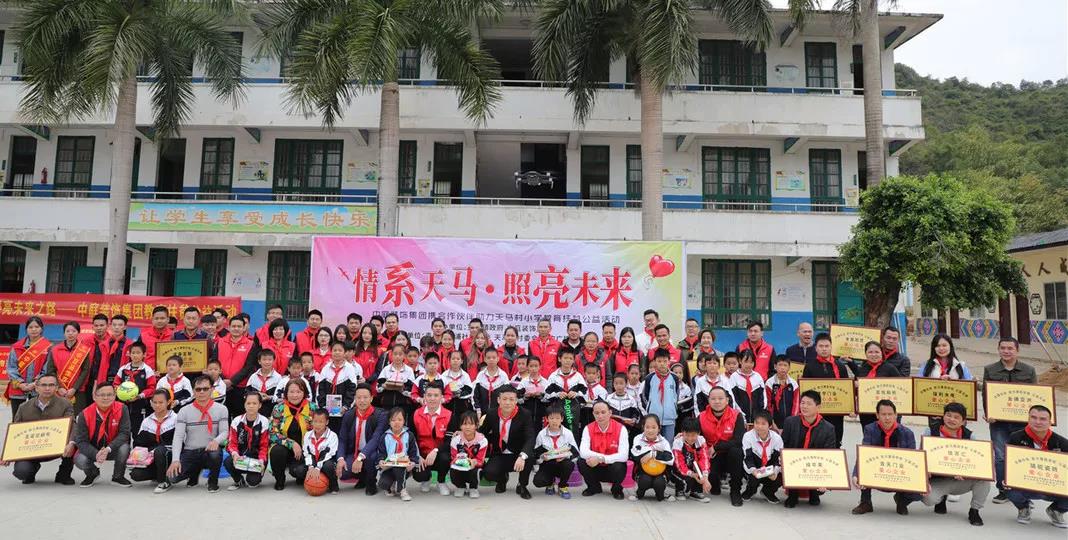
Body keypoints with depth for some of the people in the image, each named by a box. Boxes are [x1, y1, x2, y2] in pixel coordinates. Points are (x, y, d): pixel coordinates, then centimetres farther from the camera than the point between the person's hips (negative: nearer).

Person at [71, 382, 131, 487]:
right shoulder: (85, 414, -17)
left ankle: (118, 477, -1)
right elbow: (81, 441, -17)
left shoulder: (122, 409, -18)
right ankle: (92, 474, 11)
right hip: (92, 450, 1)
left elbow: (124, 433, -20)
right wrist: (96, 454, -34)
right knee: (79, 460, -28)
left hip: (113, 450, -1)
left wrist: (108, 449, -35)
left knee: (124, 447, -31)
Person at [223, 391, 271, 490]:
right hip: (240, 457, 3)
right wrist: (234, 453, -23)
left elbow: (264, 446, -5)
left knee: (252, 481, -26)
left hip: (256, 459, -2)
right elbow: (232, 443, -1)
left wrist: (261, 460, -23)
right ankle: (238, 481, 4)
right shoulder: (237, 421, 0)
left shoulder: (264, 422, -6)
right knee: (227, 462, -30)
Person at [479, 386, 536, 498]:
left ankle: (522, 486, -2)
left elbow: (530, 439, -27)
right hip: (499, 455, 2)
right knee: (488, 473, -27)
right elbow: (482, 432, 14)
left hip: (518, 455, -2)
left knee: (529, 457, -35)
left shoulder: (524, 415, -14)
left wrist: (522, 456, -44)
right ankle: (502, 478, 15)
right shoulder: (491, 414, -4)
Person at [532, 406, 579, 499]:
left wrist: (565, 456, -25)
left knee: (569, 464, -35)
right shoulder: (541, 434, -3)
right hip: (547, 465, 0)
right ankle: (550, 483, 13)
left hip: (562, 464, 0)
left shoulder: (568, 433, -4)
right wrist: (542, 457, -22)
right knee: (538, 481, -28)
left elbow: (576, 453, -6)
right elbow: (536, 454, 0)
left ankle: (562, 486, -2)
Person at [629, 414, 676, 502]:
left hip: (659, 472, 0)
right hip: (642, 471, 0)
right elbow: (635, 454, -25)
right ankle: (639, 494, 4)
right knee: (646, 480, -31)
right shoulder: (638, 439, -6)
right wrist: (653, 448, -24)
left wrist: (653, 454, -26)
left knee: (659, 482, -30)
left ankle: (660, 495, 7)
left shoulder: (663, 441, -4)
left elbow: (670, 459, -19)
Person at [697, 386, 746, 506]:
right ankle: (715, 486, 14)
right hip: (712, 457, 1)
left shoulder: (736, 416, -14)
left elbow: (739, 441, -24)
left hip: (732, 456, -1)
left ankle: (735, 491, -16)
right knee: (708, 475, -29)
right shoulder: (701, 417, -6)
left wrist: (715, 447, -22)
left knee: (736, 450, -34)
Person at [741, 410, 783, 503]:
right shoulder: (748, 436, -18)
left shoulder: (777, 438, -13)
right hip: (754, 470, -2)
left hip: (770, 472, 2)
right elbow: (747, 458, -21)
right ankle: (750, 490, 8)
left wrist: (775, 472, -34)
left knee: (781, 477, -24)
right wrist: (753, 470, -41)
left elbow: (778, 459, -14)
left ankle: (768, 491, 12)